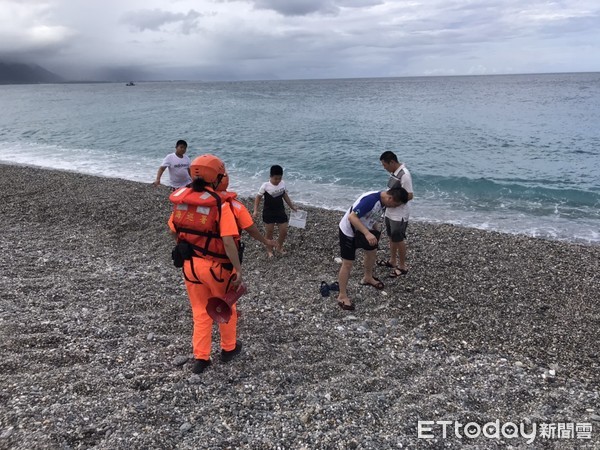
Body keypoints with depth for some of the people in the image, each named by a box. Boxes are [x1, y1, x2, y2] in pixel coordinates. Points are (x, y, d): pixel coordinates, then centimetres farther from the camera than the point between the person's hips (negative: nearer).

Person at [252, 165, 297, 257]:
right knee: (269, 233, 6)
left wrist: (292, 207, 17)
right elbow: (258, 197, -8)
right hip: (269, 213, -4)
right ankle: (269, 250, 27)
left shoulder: (283, 184, -3)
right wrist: (255, 210, -16)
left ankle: (279, 247, 31)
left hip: (280, 211, 4)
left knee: (284, 232, 5)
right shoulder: (265, 186, -16)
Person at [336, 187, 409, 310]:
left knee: (372, 251, 22)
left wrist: (376, 232, 16)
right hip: (349, 231, -9)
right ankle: (342, 296, 8)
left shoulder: (383, 201, -4)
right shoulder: (370, 199, -33)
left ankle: (368, 278, 48)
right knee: (348, 263, -3)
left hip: (363, 230, 9)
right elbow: (352, 217, -38)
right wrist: (367, 234, -43)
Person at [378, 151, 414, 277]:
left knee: (399, 240, 4)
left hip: (399, 215, -9)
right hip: (390, 212, 9)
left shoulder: (404, 175, -24)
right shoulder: (394, 172, 3)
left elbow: (409, 196, -23)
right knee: (392, 237, 21)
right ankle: (392, 261, 37)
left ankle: (402, 266, 18)